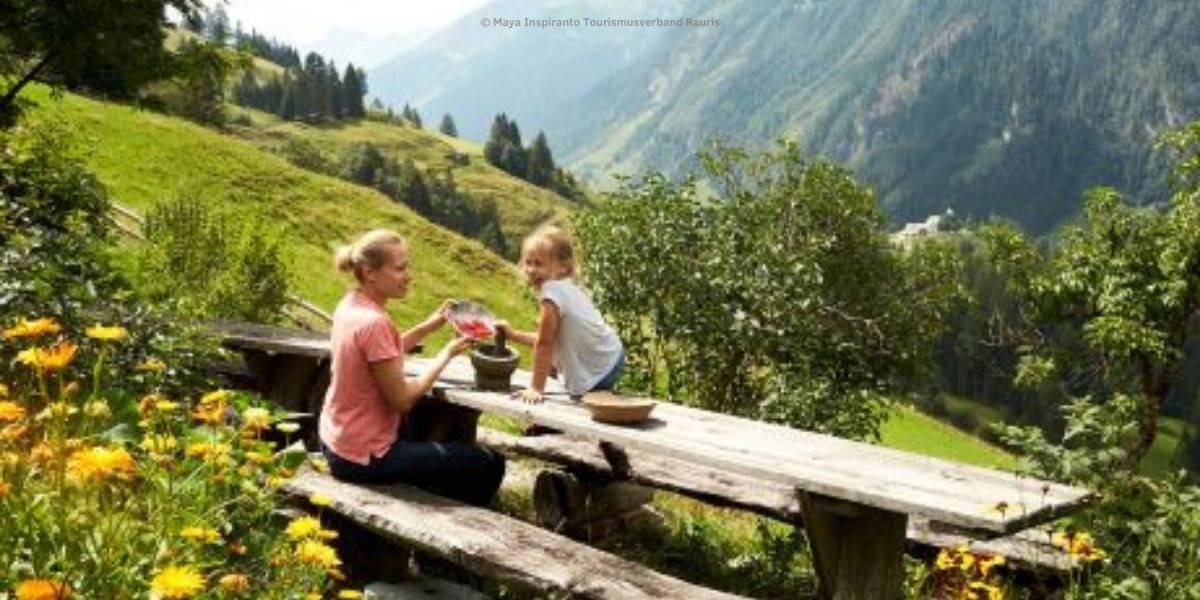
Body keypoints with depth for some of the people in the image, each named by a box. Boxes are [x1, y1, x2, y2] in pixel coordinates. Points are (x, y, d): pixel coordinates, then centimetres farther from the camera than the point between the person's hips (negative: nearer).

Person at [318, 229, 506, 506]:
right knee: (490, 464, -2)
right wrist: (447, 353, -13)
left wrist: (430, 325, 2)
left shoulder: (349, 304, 0)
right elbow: (402, 400, -22)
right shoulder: (374, 323, -26)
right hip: (364, 458, -9)